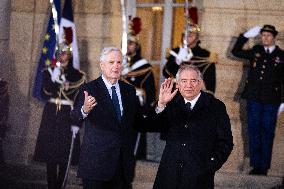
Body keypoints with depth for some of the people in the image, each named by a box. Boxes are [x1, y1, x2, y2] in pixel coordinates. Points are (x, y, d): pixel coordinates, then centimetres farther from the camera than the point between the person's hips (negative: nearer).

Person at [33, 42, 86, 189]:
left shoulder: (78, 76, 3)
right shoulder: (50, 72, 7)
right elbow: (44, 94, -4)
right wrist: (53, 79, -18)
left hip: (67, 118, -1)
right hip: (51, 116, 1)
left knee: (64, 156, -1)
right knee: (50, 155, -1)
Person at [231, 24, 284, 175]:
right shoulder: (256, 51, 9)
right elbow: (236, 52, 13)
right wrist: (245, 36, 4)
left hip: (271, 101, -2)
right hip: (254, 99, 2)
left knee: (267, 134, 3)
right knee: (254, 133, 3)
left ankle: (264, 167, 8)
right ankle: (256, 166, 9)